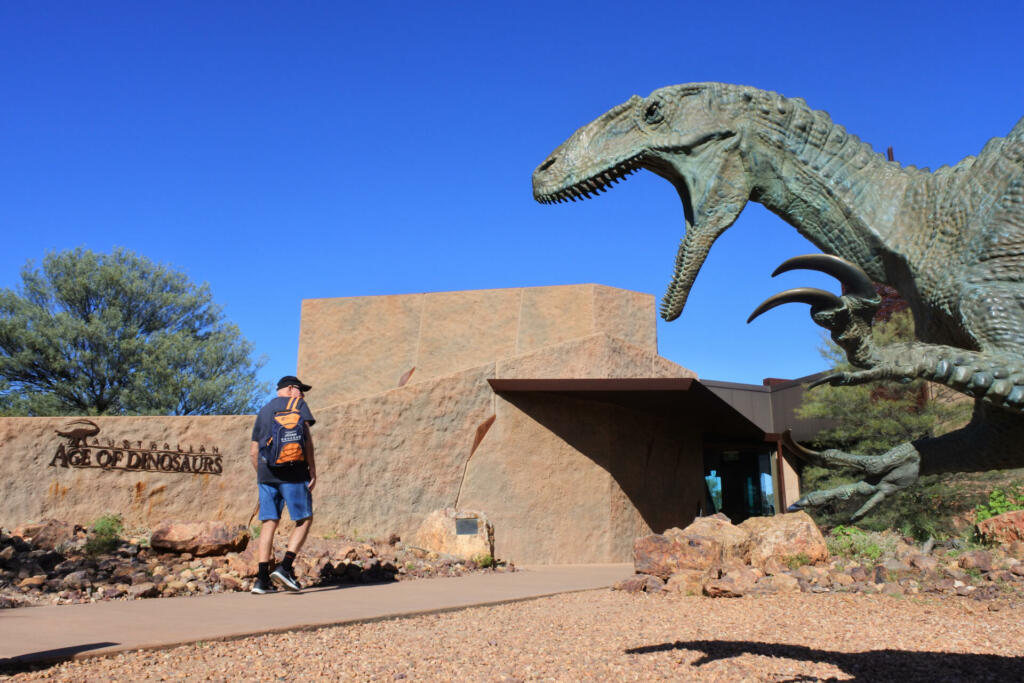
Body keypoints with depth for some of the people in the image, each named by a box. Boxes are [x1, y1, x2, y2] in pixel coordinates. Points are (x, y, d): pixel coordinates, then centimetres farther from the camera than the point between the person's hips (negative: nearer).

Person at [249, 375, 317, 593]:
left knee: (269, 522, 5)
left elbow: (253, 451, 21)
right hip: (292, 471, -6)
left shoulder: (264, 410, 23)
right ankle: (285, 567, -12)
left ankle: (262, 579, -1)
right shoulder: (297, 404, 6)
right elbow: (306, 437, -6)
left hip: (266, 472, 6)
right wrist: (312, 468, -6)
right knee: (304, 519, 2)